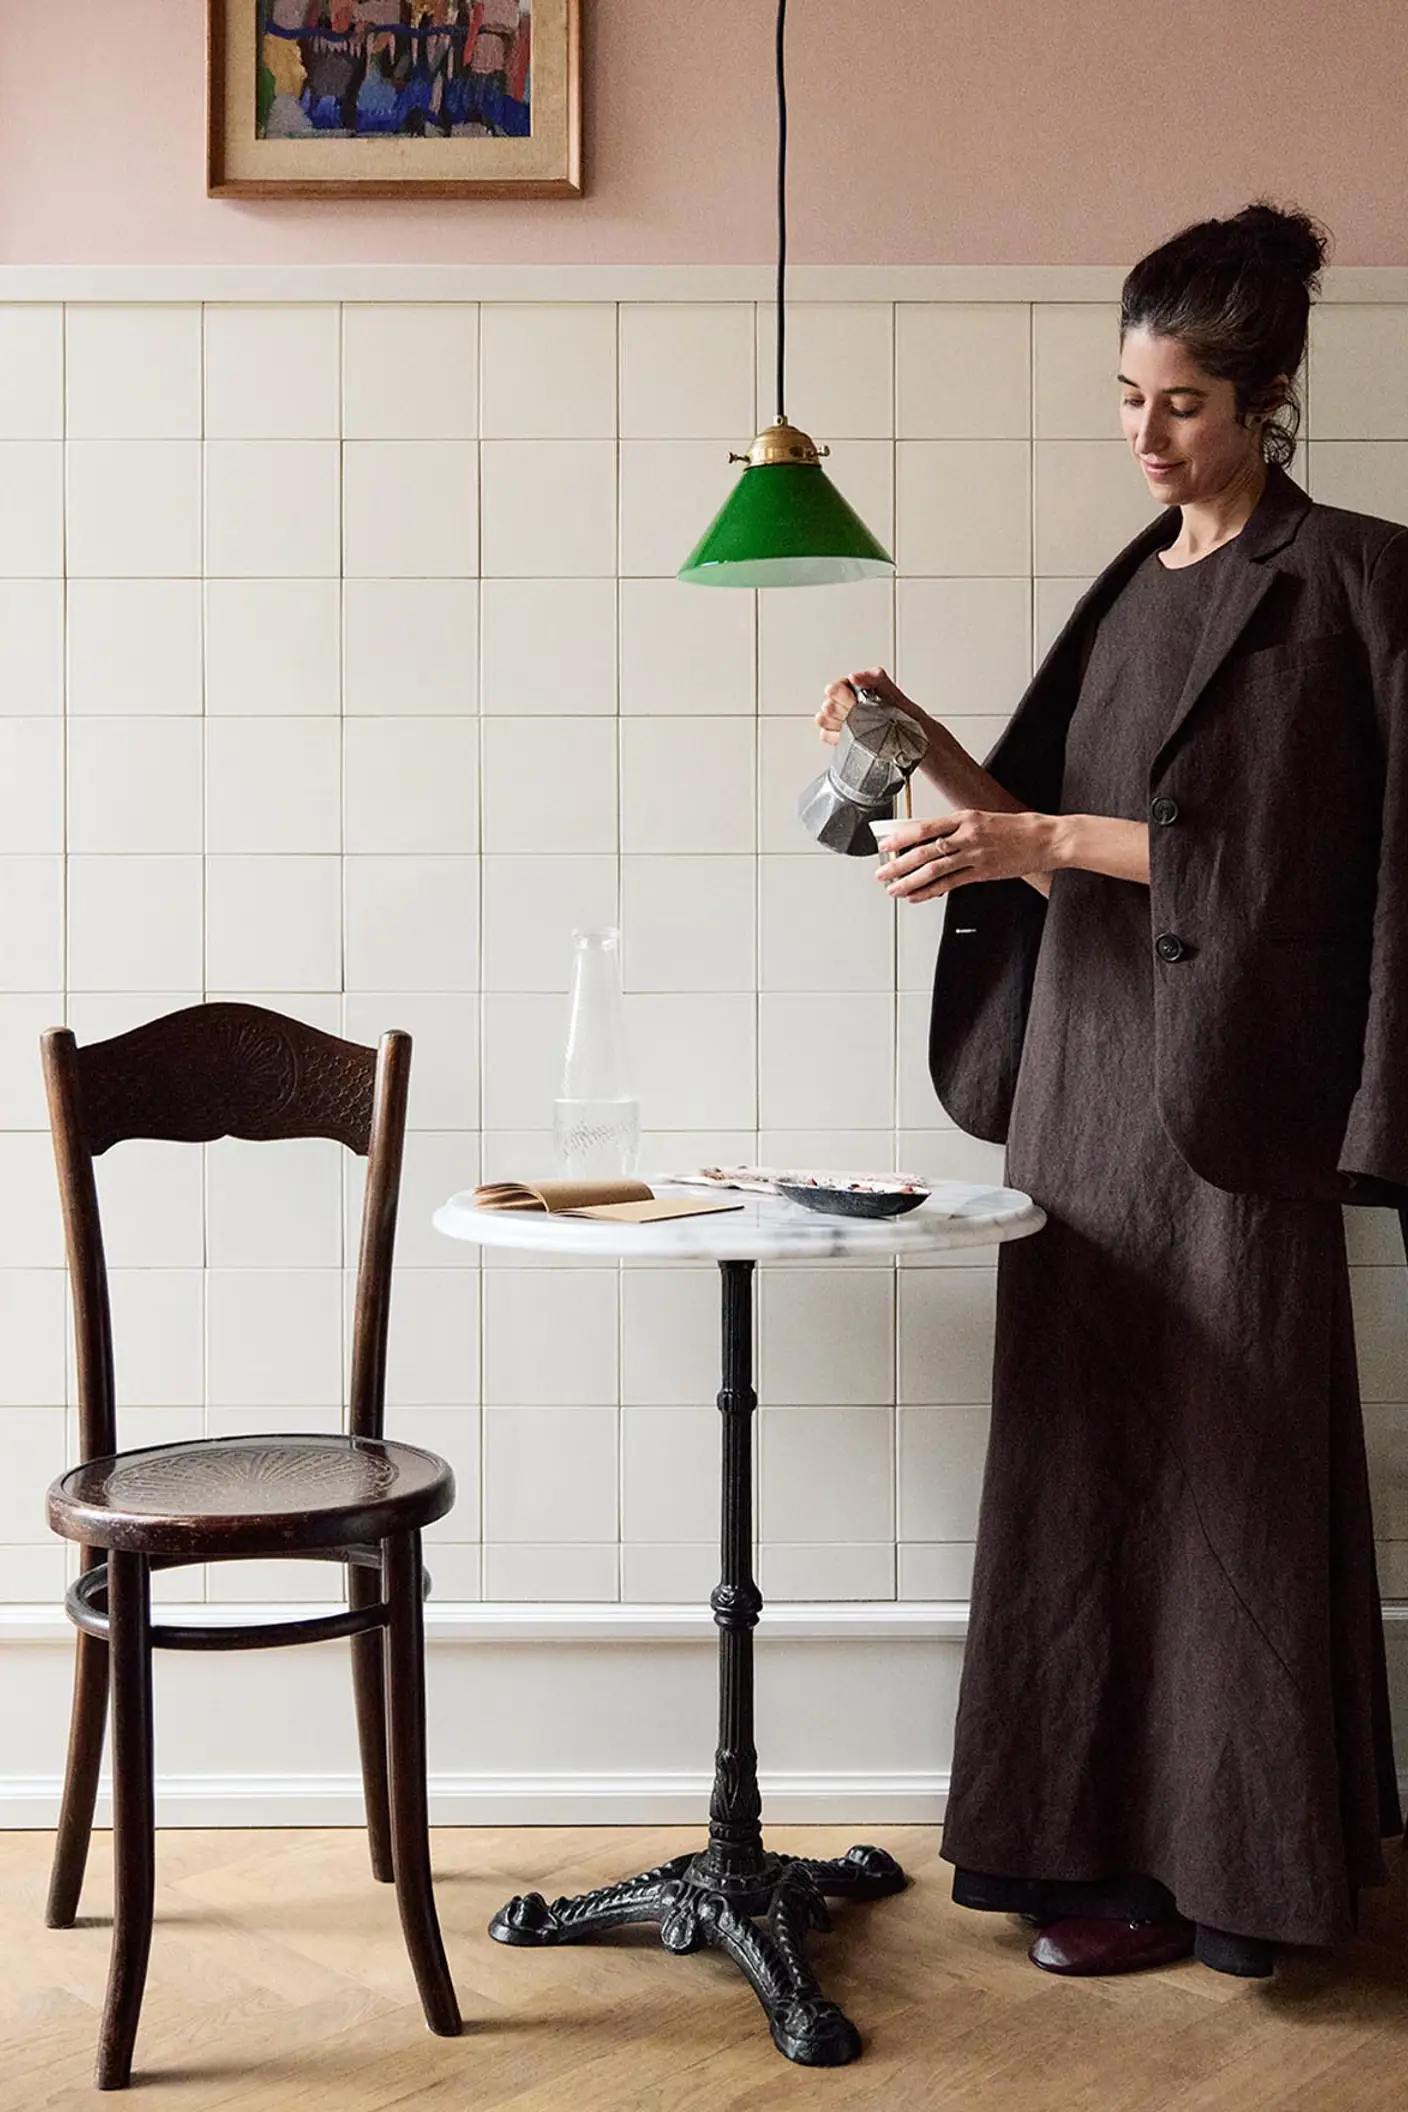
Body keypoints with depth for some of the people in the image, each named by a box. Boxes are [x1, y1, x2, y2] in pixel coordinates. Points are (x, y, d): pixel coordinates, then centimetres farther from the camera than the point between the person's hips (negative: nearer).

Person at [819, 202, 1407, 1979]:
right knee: (1082, 1447, 9)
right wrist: (931, 752, 1)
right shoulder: (1137, 583, 17)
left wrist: (1050, 841, -17)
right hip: (1085, 1067, 7)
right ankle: (1104, 1832, 22)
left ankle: (1218, 1860, 14)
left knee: (1218, 1459, 0)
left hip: (1225, 1082, -7)